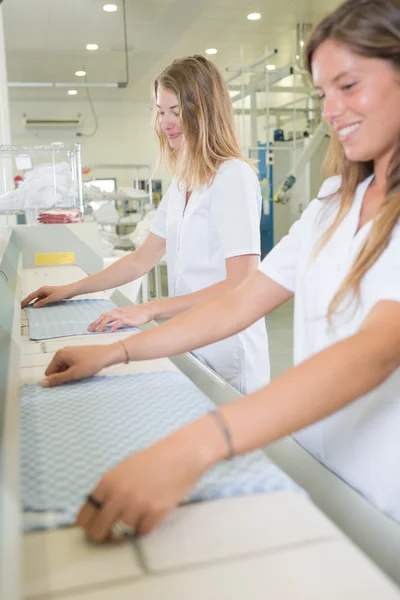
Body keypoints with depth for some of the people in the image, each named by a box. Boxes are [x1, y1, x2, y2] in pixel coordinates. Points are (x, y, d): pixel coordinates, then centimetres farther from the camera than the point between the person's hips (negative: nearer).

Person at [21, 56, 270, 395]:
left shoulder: (233, 176, -15)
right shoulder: (182, 183, 10)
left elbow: (240, 286, -21)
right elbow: (142, 260, 15)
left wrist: (150, 310, -22)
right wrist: (70, 290, 13)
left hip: (227, 359, -7)